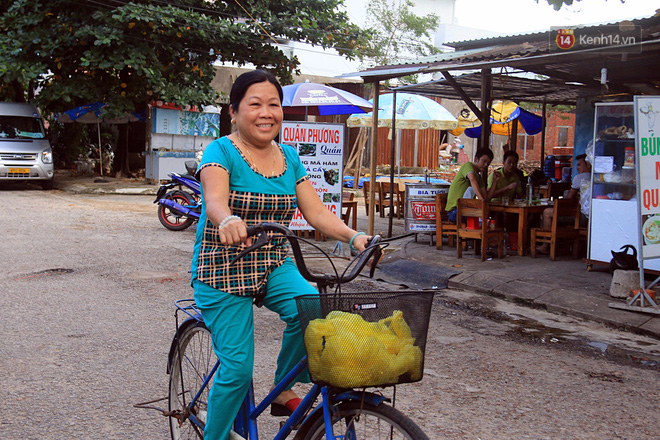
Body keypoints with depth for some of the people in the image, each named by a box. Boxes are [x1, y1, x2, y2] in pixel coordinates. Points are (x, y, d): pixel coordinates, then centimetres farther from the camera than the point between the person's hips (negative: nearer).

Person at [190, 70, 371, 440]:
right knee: (238, 367, -9)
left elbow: (316, 212, 0)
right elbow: (215, 199, -29)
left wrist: (354, 236, -17)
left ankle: (283, 390, -2)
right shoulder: (221, 151, -10)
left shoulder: (289, 157, 6)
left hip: (274, 266, 4)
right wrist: (228, 220, -53)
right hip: (223, 269, -4)